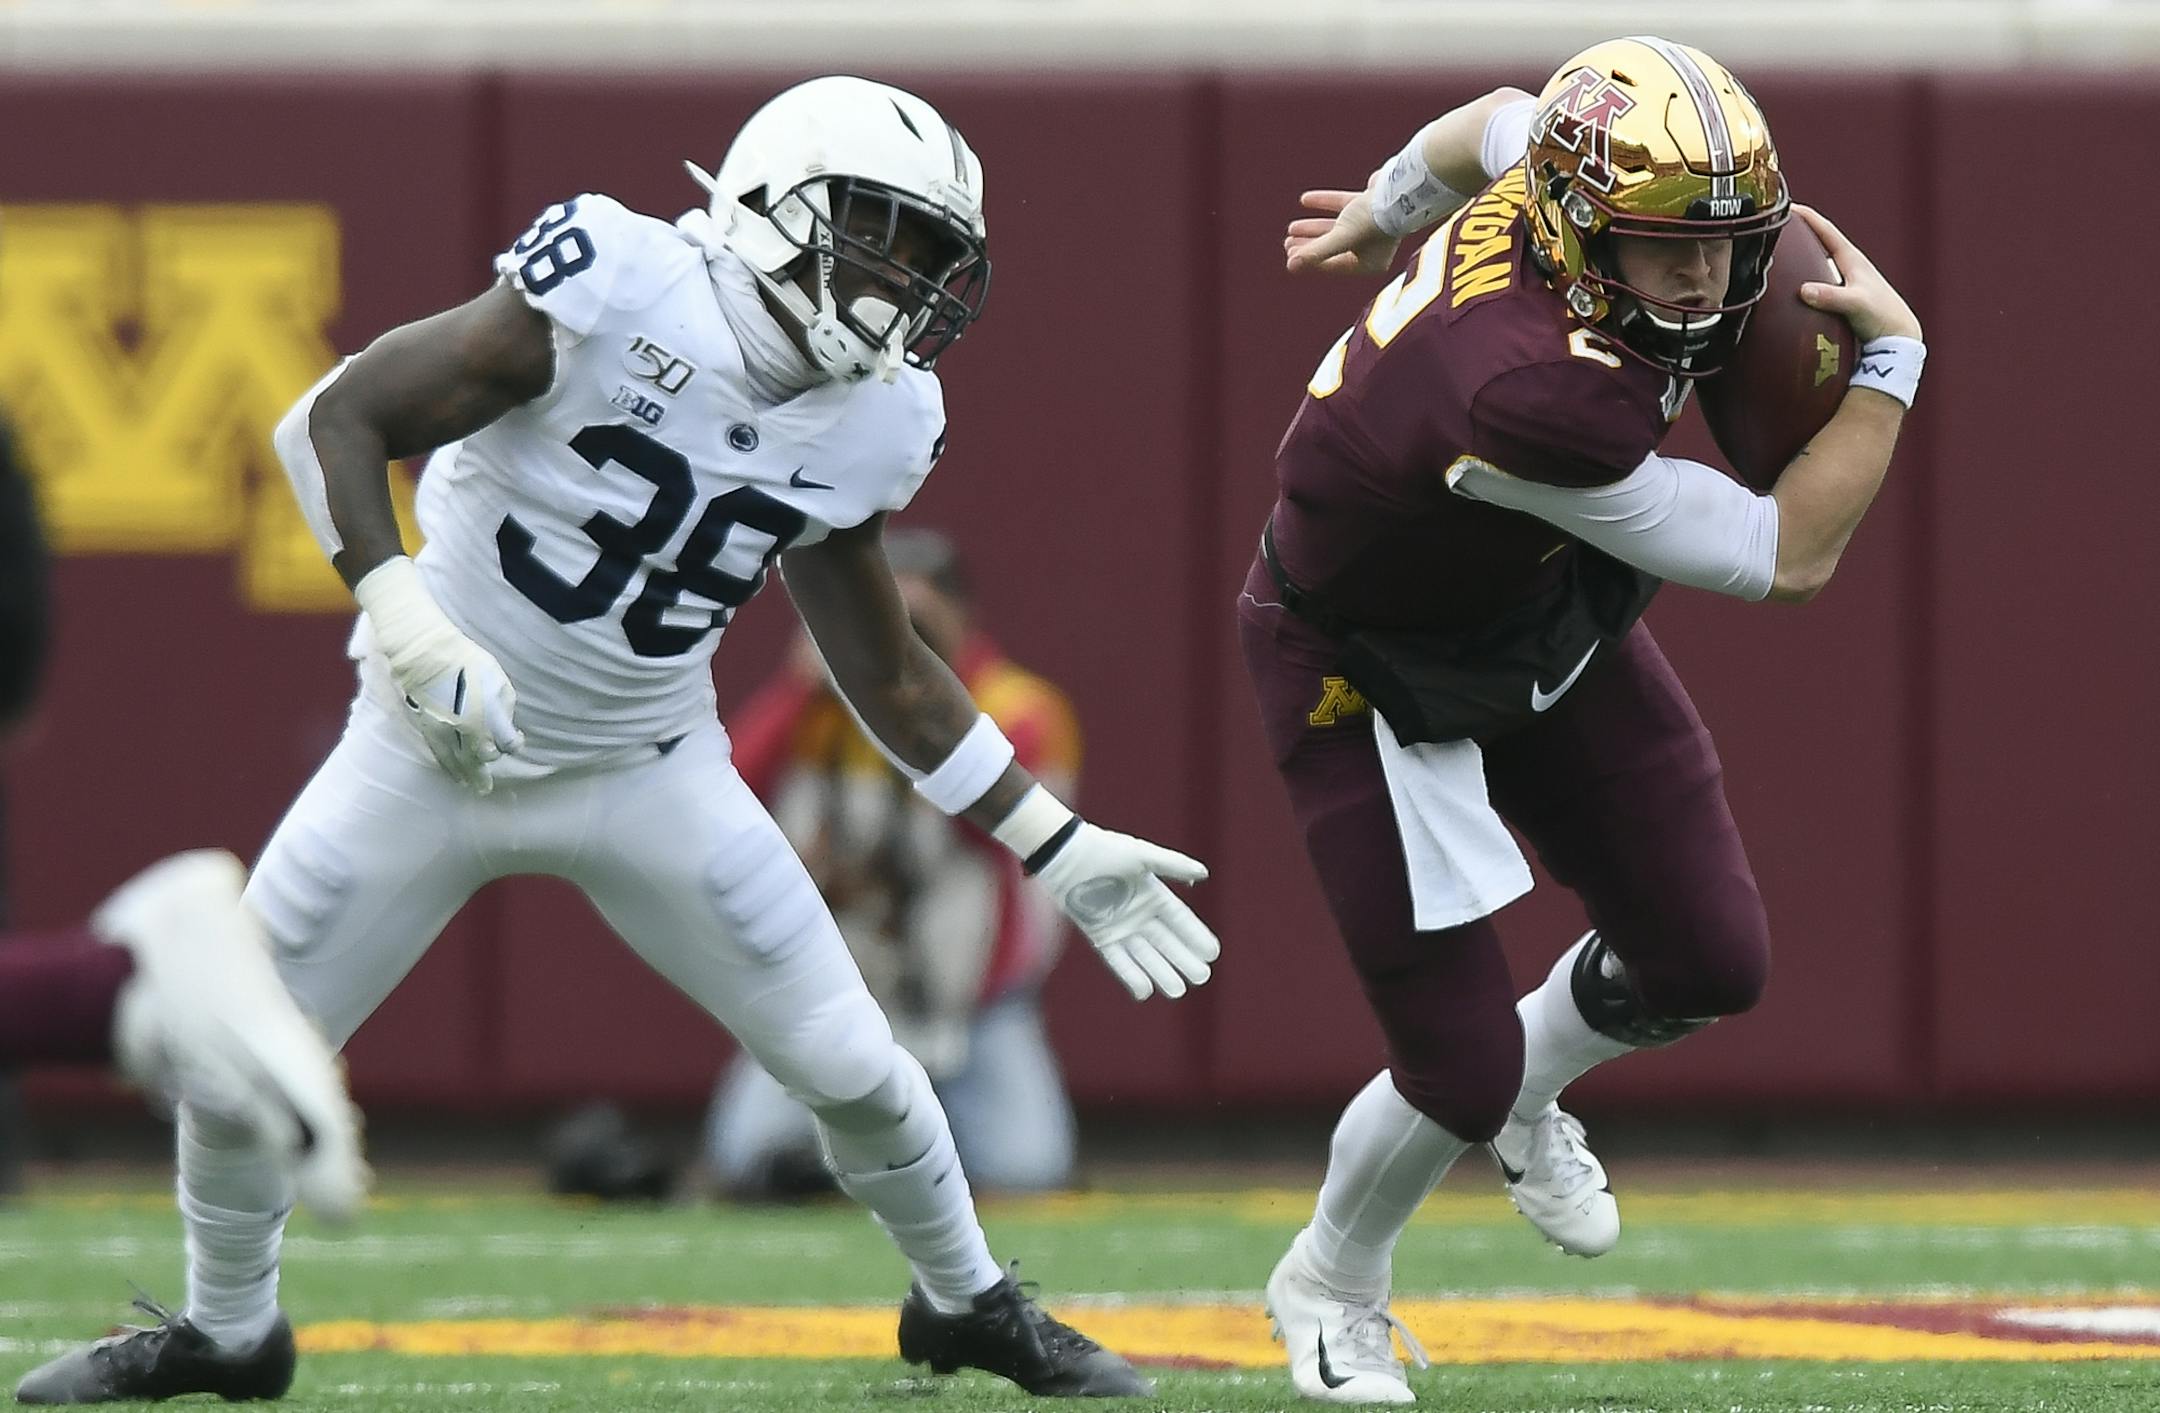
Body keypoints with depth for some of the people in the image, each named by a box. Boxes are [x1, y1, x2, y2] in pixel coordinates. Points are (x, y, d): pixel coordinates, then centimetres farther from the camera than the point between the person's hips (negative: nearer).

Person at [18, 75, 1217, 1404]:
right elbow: (336, 417, -22)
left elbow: (893, 680, 8)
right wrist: (407, 624, -33)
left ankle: (969, 1304, 28)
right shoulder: (616, 289, -25)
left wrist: (1061, 849, 6)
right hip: (434, 749, -3)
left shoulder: (872, 426, -6)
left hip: (648, 776, 3)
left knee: (857, 1075, 1)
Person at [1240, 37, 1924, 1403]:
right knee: (1460, 1065, -3)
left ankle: (1524, 1096, 38)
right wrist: (1894, 357, -24)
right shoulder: (1536, 395, -45)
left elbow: (1493, 123, 7)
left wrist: (1386, 212, 28)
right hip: (1375, 670, -8)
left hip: (1549, 620, 8)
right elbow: (1786, 557, -32)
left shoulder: (1570, 167, -22)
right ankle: (1329, 1288, 29)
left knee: (1712, 960, 5)